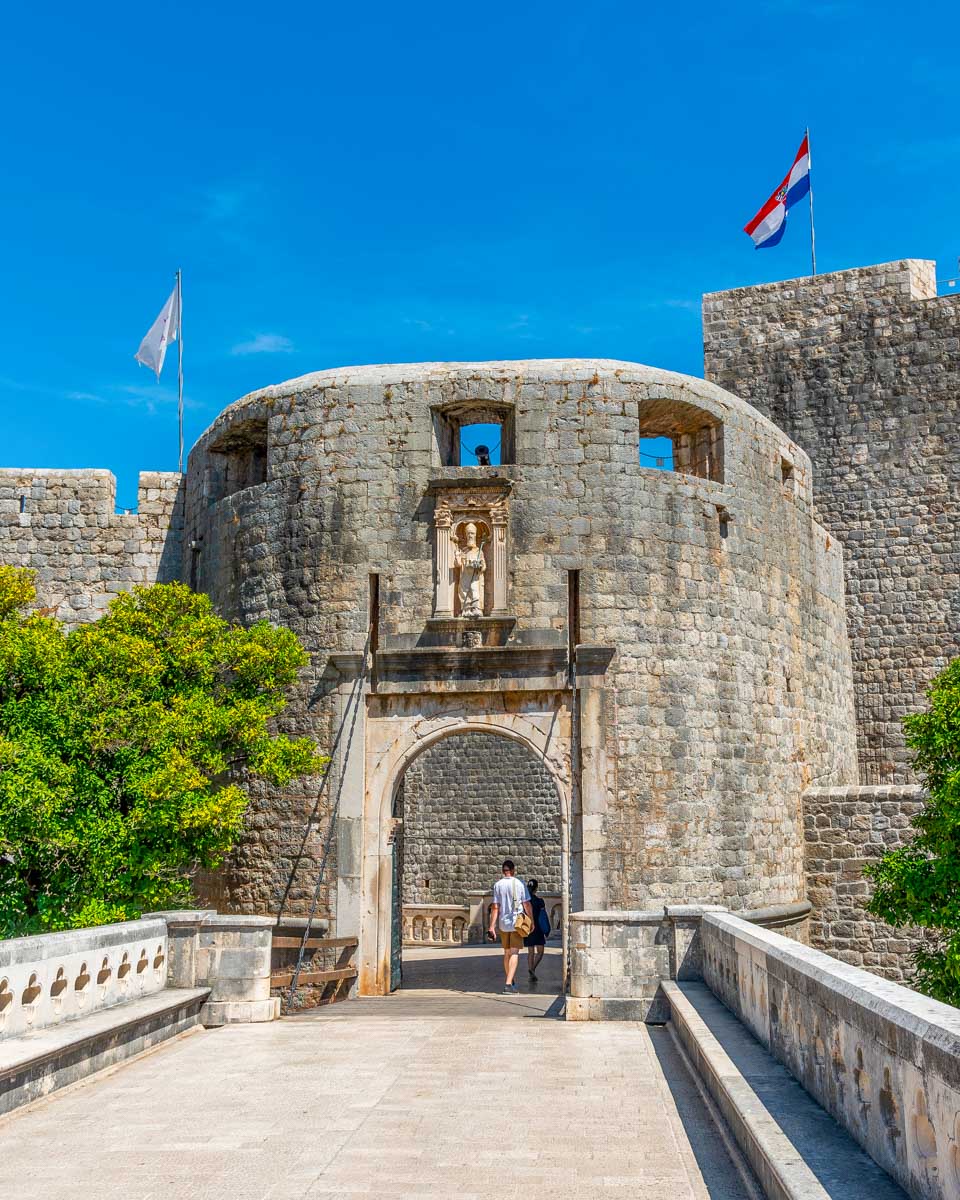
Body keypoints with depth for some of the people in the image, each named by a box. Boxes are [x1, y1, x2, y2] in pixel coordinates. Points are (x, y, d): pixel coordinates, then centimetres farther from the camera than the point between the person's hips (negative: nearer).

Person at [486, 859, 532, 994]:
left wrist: (491, 927, -2)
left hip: (503, 923, 3)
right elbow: (527, 904, -4)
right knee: (514, 953, -3)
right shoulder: (520, 884, -6)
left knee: (507, 952, 16)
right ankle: (509, 983, -16)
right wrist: (531, 921, 8)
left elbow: (495, 907, -4)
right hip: (517, 922, -3)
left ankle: (510, 981, 27)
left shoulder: (498, 885, -2)